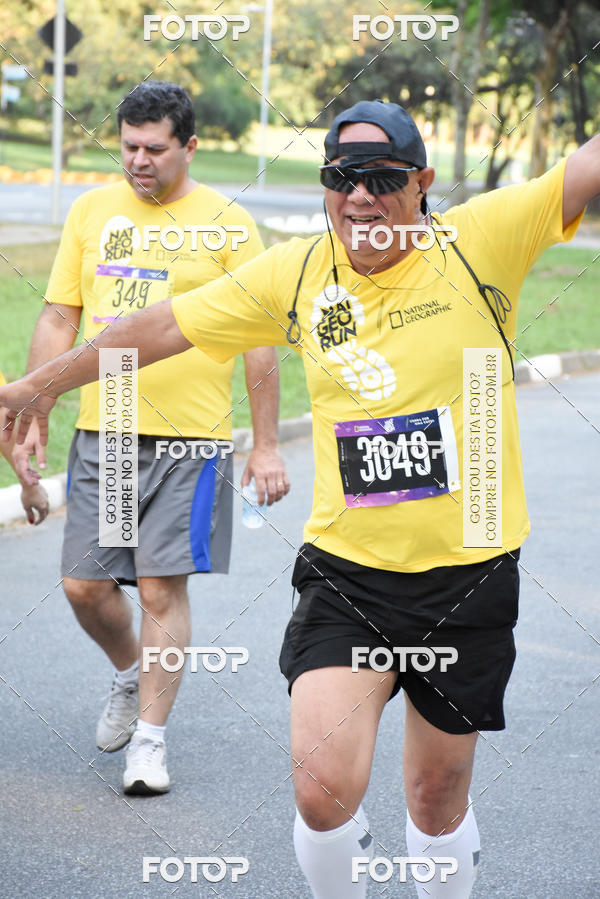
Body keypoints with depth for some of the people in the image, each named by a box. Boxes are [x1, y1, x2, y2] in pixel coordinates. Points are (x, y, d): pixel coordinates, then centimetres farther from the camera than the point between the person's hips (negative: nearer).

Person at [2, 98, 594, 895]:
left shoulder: (481, 241, -7)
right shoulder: (295, 274, 1)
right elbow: (162, 327, 12)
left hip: (469, 575, -1)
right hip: (345, 569, 1)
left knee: (438, 799, 13)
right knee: (323, 791, -14)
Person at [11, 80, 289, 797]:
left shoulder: (227, 224, -1)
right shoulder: (91, 211, 9)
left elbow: (258, 340, 0)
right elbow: (58, 320, 12)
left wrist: (265, 446, -3)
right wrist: (32, 418, 6)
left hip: (189, 438, -3)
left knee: (163, 587, -5)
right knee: (84, 584, 4)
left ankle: (150, 737, 5)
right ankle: (131, 675, 33)